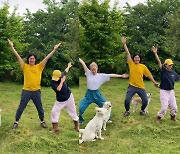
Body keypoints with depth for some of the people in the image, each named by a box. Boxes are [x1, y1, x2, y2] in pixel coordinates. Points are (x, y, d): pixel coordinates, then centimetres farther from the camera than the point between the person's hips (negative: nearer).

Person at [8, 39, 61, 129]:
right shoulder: (25, 66, 0)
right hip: (26, 91, -1)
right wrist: (12, 47, -5)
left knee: (40, 108, 13)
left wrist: (54, 49, -2)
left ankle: (42, 122, 29)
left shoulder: (39, 67, 2)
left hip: (36, 91, 1)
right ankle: (16, 122, 21)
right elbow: (17, 56, -2)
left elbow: (47, 58, 0)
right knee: (21, 108, 7)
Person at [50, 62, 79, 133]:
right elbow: (58, 89, -37)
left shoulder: (62, 76, -8)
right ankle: (55, 128, 2)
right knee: (54, 111, -10)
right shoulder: (53, 82, -20)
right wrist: (62, 81, -32)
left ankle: (77, 126, 26)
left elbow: (65, 71, 16)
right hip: (60, 100, -2)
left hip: (69, 97, 2)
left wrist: (68, 66, 34)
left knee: (73, 112, 10)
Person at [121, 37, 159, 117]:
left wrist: (154, 82, 9)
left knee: (145, 100, 1)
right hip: (132, 86, -1)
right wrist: (124, 44, -11)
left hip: (141, 87, 1)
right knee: (127, 100, -9)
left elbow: (149, 75, 9)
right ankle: (127, 111, 19)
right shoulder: (131, 64, -2)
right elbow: (127, 53, -7)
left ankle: (142, 110, 31)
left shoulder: (143, 66, 1)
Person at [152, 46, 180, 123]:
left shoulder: (173, 72, 3)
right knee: (164, 107, -7)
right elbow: (159, 62, -21)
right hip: (164, 91, -5)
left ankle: (173, 117, 37)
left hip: (171, 91, 5)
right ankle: (159, 118, 15)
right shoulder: (163, 70, -10)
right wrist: (155, 53, -33)